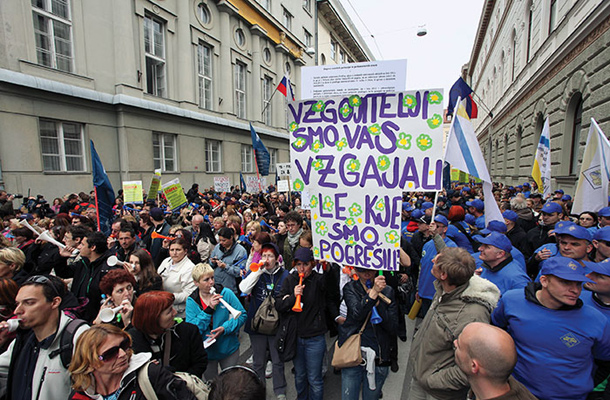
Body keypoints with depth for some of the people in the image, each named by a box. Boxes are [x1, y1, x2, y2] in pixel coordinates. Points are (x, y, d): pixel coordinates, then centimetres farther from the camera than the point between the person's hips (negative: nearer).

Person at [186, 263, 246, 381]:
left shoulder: (226, 293, -14)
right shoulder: (191, 301, -10)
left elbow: (242, 315, -10)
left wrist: (225, 328, -25)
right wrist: (209, 309, -26)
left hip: (228, 349, 0)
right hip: (206, 351, 1)